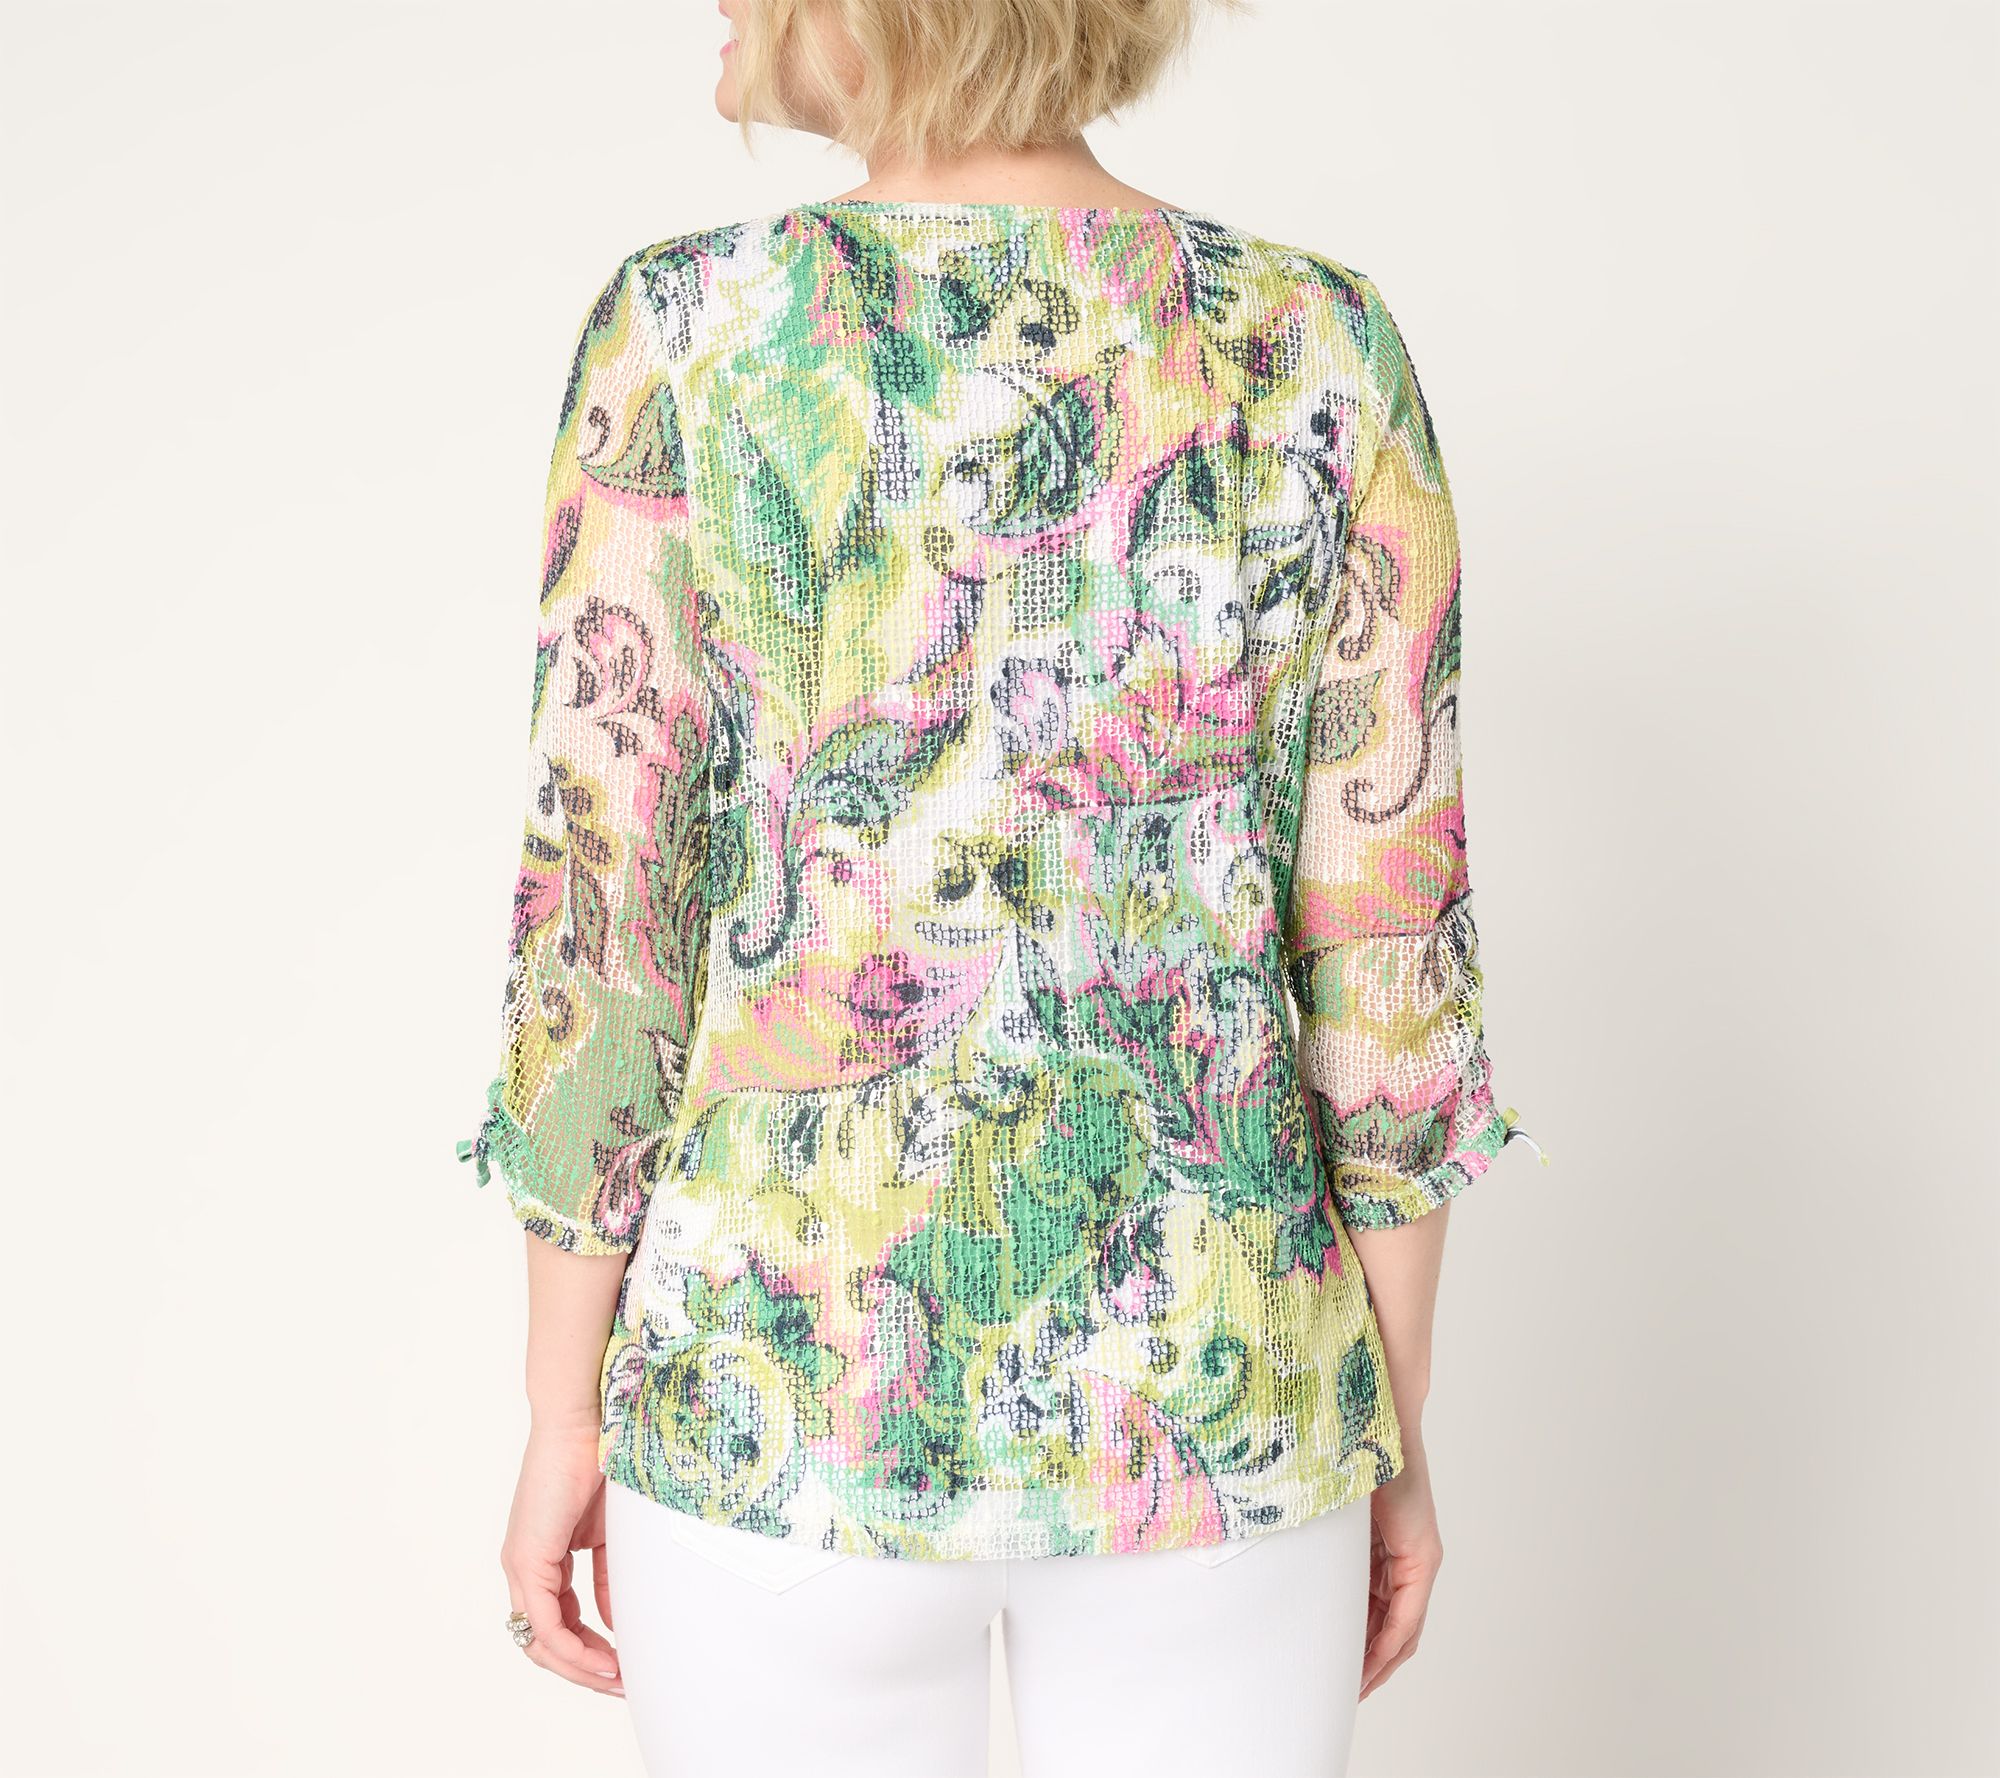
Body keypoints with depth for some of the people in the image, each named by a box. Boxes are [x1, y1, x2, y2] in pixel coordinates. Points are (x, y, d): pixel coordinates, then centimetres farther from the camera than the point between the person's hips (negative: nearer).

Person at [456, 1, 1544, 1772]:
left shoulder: (684, 341, -12)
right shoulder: (1327, 352, -7)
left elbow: (593, 942, -10)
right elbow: (1390, 957, -6)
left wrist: (563, 1421, 3)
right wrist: (1395, 1429, 7)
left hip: (800, 1393, -1)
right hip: (1203, 1393, 2)